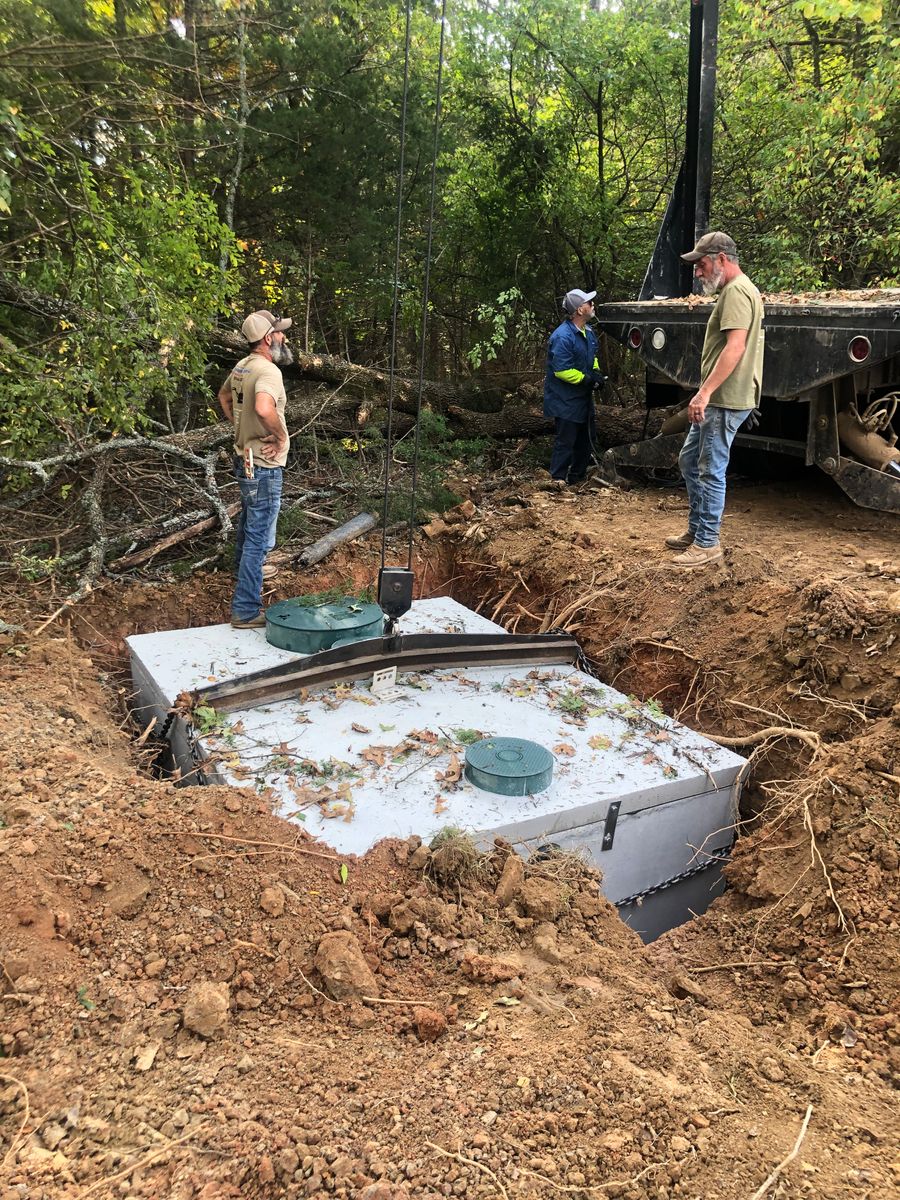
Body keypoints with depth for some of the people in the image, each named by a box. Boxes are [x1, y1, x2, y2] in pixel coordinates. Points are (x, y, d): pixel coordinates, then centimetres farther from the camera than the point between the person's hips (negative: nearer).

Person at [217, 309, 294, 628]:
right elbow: (264, 409, -42)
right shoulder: (268, 371, -23)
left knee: (248, 521, 30)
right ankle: (245, 611, -1)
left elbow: (224, 395, 26)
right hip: (264, 467, -10)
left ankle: (245, 568, 54)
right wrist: (280, 436, -25)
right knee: (259, 537, -5)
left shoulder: (242, 366, 7)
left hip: (245, 459, 10)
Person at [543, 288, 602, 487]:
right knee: (566, 439, -6)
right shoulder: (562, 336, -24)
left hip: (583, 396, 9)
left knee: (586, 437, 16)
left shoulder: (588, 332, 7)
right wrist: (587, 378, -20)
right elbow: (562, 371, -25)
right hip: (565, 400, -9)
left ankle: (578, 474, 30)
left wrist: (596, 371, 4)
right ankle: (558, 478, 4)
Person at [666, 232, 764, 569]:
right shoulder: (735, 290, 19)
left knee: (710, 470, -5)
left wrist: (705, 392, -28)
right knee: (689, 460, 17)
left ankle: (707, 545, 3)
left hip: (726, 400, -11)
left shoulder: (736, 291, -14)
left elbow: (735, 347, -25)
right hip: (717, 399, 11)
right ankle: (695, 530, 26)